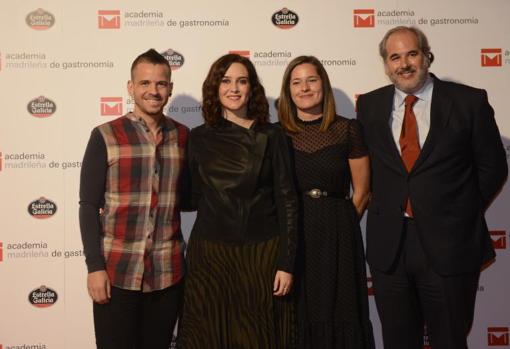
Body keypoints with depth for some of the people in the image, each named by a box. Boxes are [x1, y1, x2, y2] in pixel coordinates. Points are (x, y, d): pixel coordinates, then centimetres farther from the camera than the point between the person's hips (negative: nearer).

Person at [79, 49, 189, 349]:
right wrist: (94, 266, -9)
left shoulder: (183, 136, 5)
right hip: (117, 272, -2)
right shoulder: (106, 136, -4)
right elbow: (89, 206, -4)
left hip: (168, 273, 3)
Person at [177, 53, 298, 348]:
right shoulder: (200, 138, 5)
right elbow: (194, 197, 10)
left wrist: (286, 263, -8)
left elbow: (286, 201, -3)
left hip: (262, 253, -1)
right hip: (210, 252, 1)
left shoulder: (271, 136, 0)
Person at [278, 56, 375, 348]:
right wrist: (301, 224, 5)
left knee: (338, 316, 8)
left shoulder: (348, 129, 0)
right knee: (296, 319, 9)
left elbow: (361, 192, 3)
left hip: (337, 237, -1)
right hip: (290, 235, 1)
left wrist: (338, 226, 6)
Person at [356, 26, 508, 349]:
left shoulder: (469, 102, -3)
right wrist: (384, 208, 3)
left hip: (449, 244, -2)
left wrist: (463, 216, 0)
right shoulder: (369, 106, 5)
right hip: (388, 245, 3)